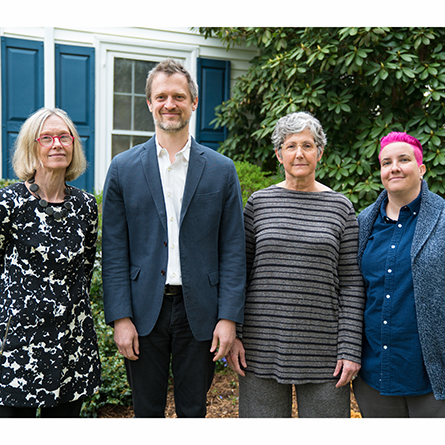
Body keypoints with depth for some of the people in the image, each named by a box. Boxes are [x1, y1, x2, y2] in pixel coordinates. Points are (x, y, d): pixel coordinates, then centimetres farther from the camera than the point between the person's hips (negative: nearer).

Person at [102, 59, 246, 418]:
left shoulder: (221, 170, 3)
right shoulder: (123, 168, 3)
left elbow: (233, 251, 1)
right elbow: (114, 251, 0)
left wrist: (229, 318, -5)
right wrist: (120, 317, -6)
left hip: (199, 311, 0)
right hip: (143, 310, 0)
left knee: (193, 411, 12)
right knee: (147, 412, 13)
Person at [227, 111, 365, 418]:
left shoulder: (341, 207, 2)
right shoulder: (259, 203, 4)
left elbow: (351, 283, 1)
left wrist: (351, 350, -4)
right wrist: (231, 334, -1)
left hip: (322, 349, 0)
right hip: (262, 346, 1)